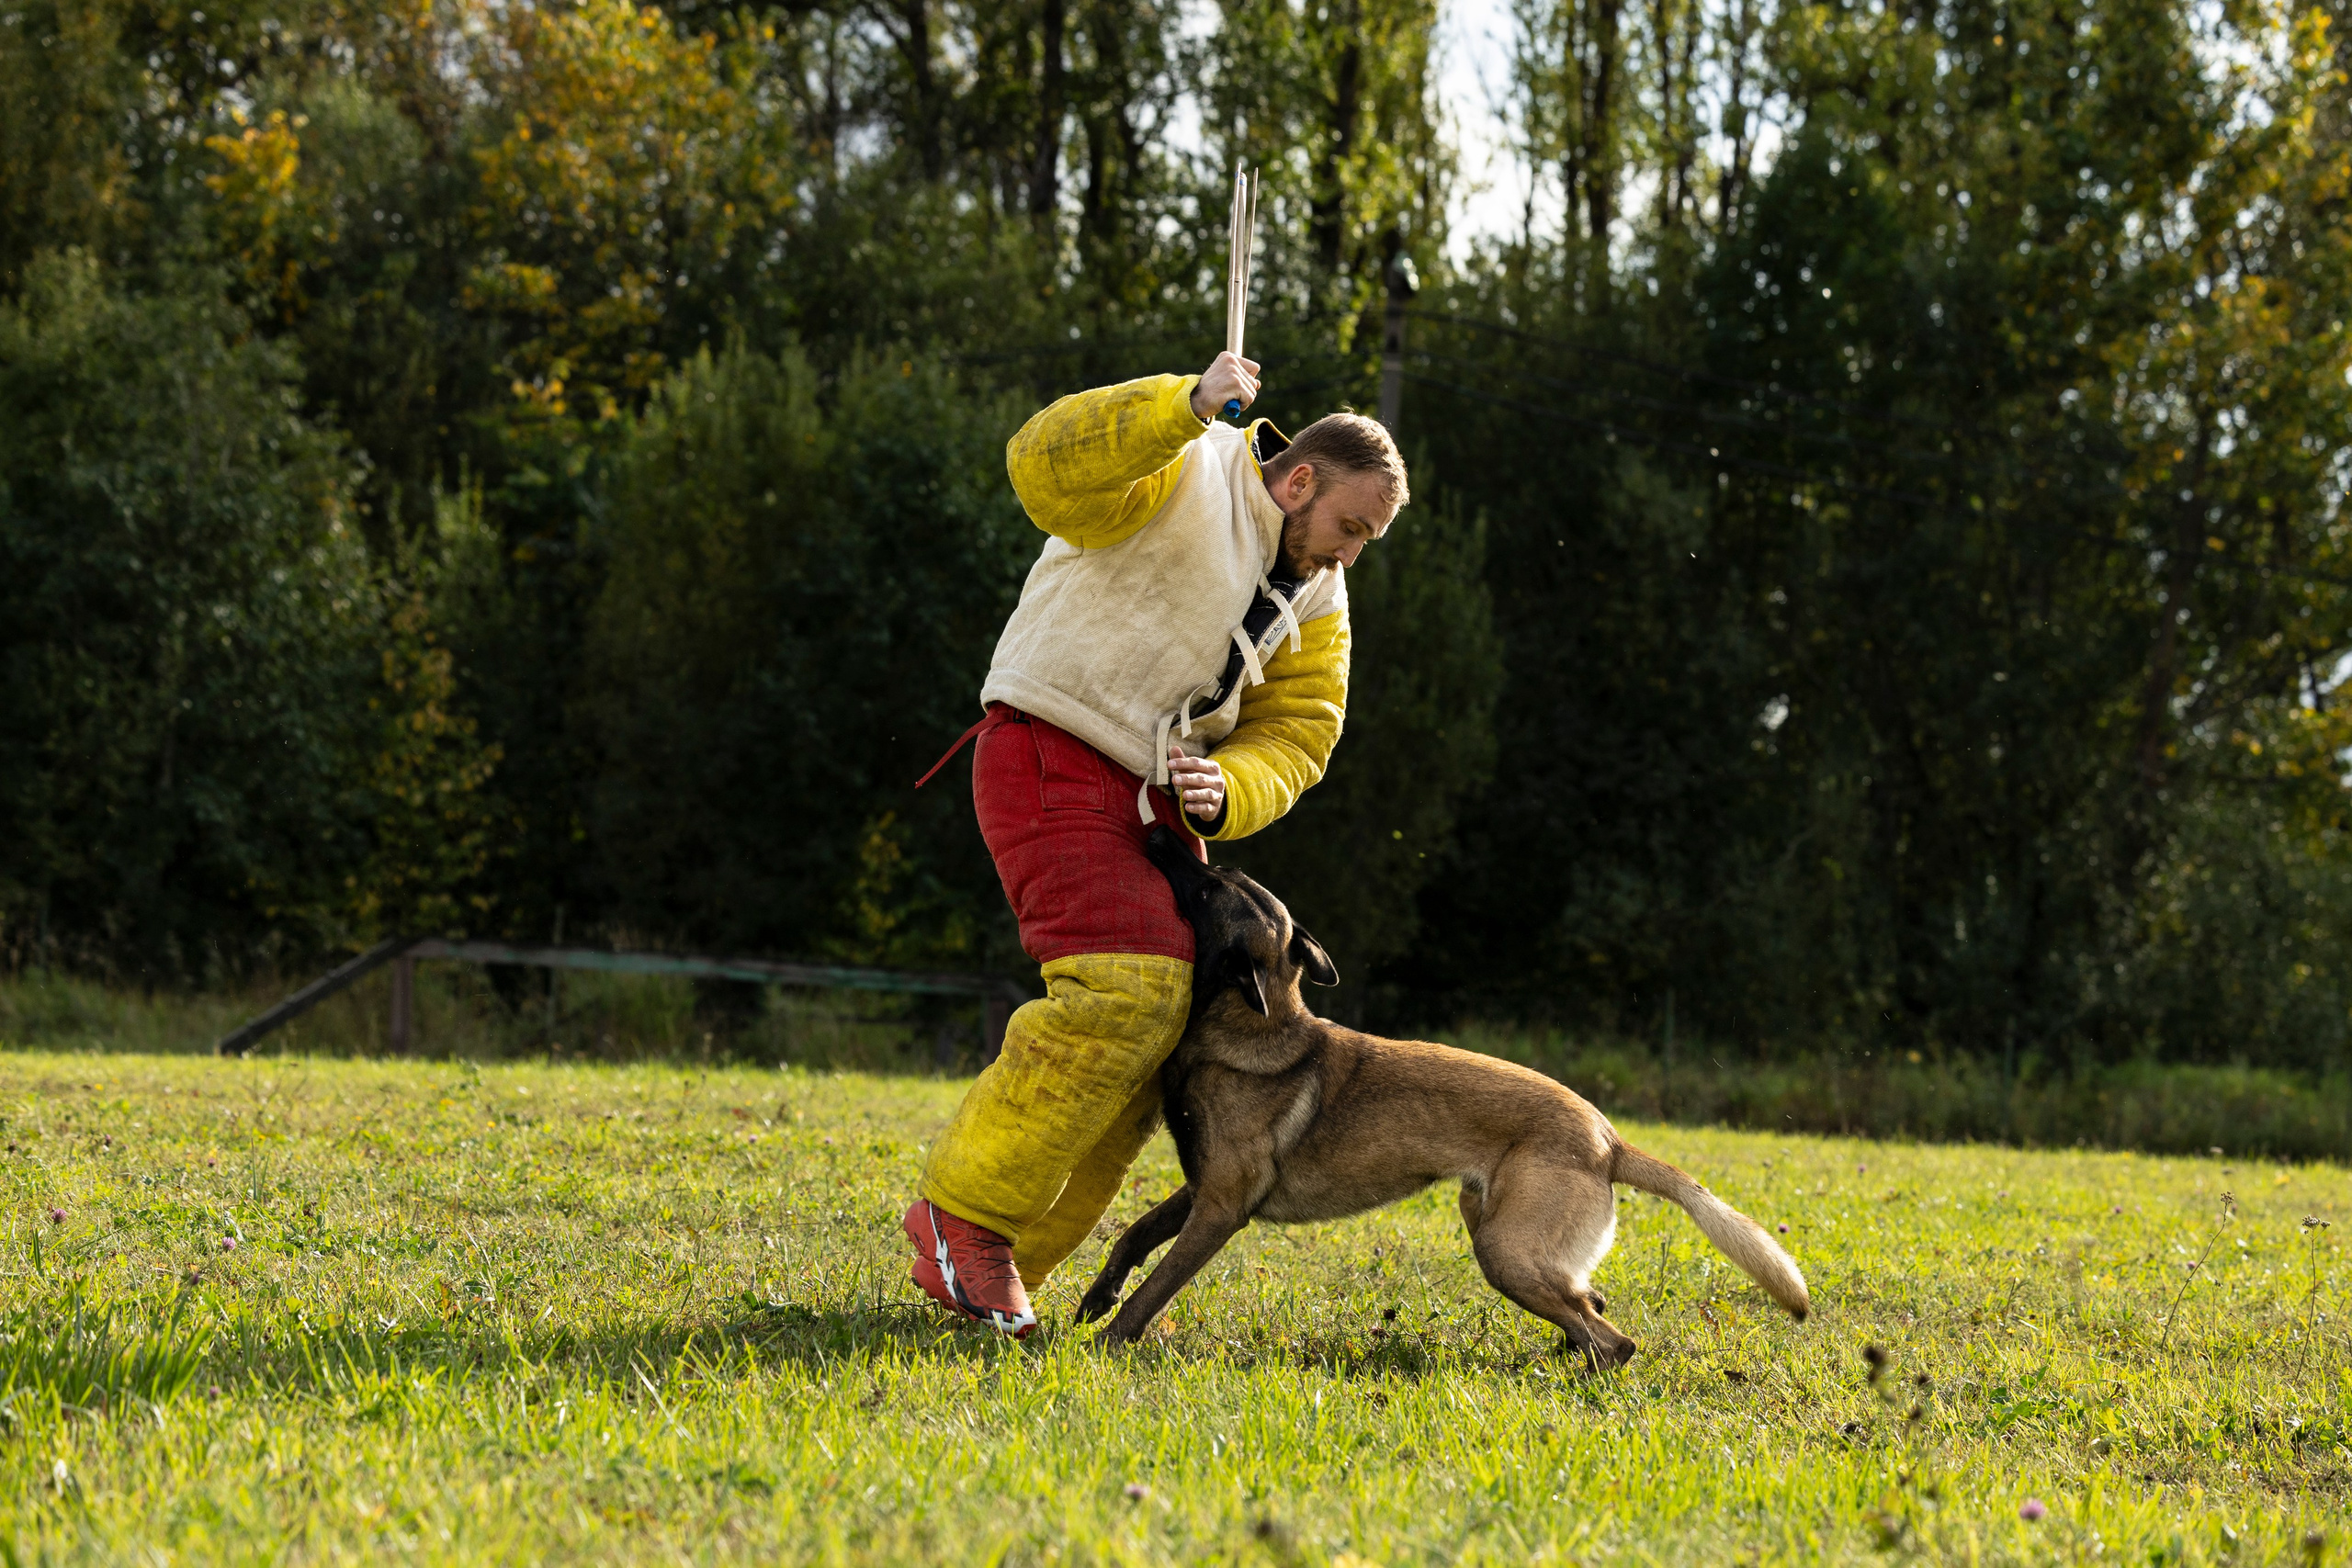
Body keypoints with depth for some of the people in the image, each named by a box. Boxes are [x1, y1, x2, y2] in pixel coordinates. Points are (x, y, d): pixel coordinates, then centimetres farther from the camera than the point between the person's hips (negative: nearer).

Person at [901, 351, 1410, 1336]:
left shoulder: (1315, 601, 13)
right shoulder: (1187, 473, -10)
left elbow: (1295, 736, 9)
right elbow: (1045, 468, -26)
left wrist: (1224, 793, -13)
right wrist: (1187, 405, -39)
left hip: (1154, 798, 9)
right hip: (1051, 762, -9)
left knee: (1149, 1040, 5)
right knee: (1131, 988, -24)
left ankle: (996, 1258, 12)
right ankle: (966, 1210, -15)